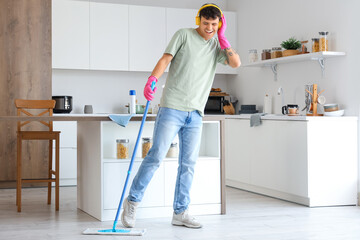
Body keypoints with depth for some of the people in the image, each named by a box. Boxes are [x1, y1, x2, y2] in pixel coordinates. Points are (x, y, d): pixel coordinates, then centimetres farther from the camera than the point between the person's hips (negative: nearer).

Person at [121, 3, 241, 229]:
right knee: (156, 156, -8)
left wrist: (222, 37, 3)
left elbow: (236, 63, 2)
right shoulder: (184, 35, 3)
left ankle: (180, 212, 13)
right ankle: (132, 201, 6)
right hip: (172, 108, -4)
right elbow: (166, 59, -5)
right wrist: (152, 79, -22)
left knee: (189, 163, 4)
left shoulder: (217, 46, 16)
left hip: (195, 113, 5)